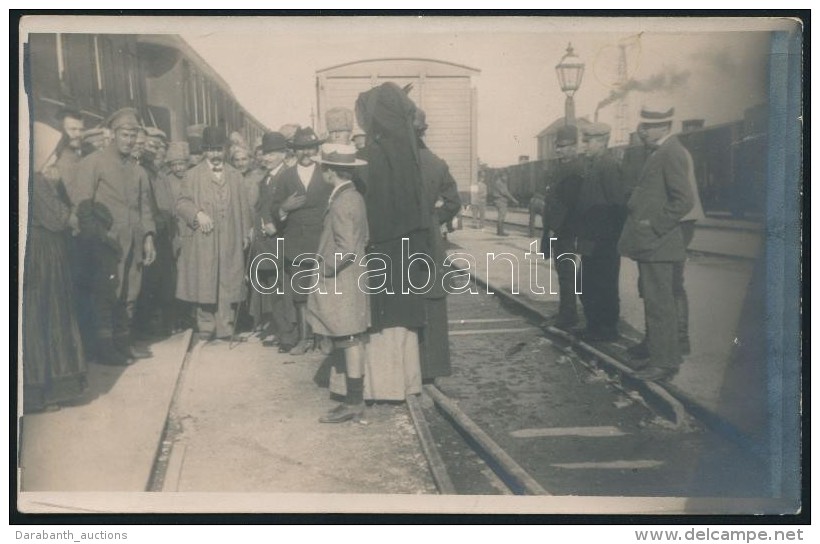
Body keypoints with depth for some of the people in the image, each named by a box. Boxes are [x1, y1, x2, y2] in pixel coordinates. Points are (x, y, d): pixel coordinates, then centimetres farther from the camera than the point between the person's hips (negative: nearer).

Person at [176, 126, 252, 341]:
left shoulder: (235, 175, 13)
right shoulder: (193, 174, 5)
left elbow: (242, 207, 12)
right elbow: (182, 203, 2)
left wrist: (245, 234, 7)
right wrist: (197, 214, -17)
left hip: (230, 240, 2)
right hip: (202, 240, -2)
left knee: (227, 284, 2)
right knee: (204, 284, 2)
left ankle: (225, 328, 7)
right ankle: (206, 327, 11)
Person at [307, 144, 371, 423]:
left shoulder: (342, 203, -19)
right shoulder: (354, 196, 10)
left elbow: (346, 249, -25)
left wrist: (325, 268, -12)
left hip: (342, 283, -10)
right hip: (349, 280, 10)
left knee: (351, 342, -2)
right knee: (352, 342, 13)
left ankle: (353, 403, 6)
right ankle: (355, 396, 22)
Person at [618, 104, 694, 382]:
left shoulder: (672, 153, -15)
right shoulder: (660, 152, 17)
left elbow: (684, 199, -22)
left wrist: (655, 225, -18)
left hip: (656, 242, -11)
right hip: (651, 243, 11)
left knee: (659, 303, -5)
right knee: (656, 302, 16)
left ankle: (664, 363, 3)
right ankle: (666, 356, 26)